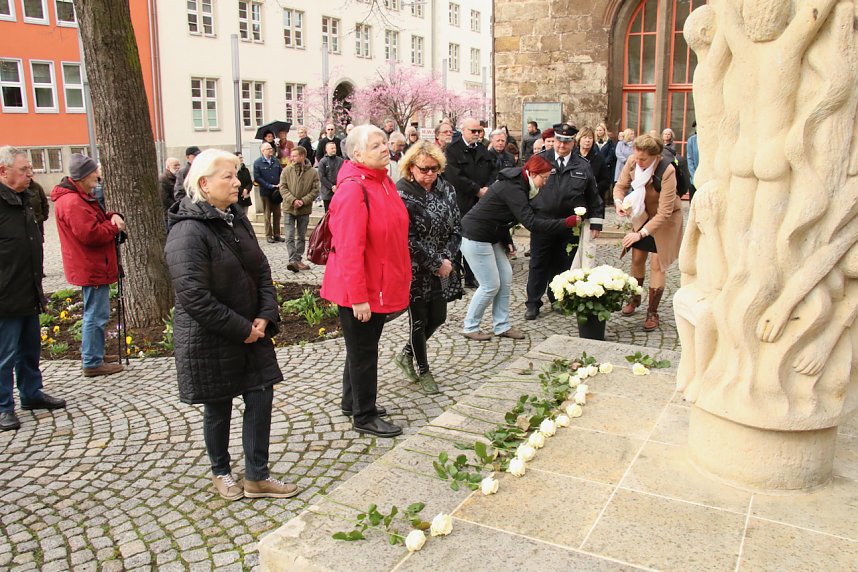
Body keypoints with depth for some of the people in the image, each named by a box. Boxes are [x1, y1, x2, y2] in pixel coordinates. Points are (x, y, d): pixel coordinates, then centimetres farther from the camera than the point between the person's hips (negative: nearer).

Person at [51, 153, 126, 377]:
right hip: (91, 267, -11)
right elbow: (90, 234, -28)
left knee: (94, 311, 21)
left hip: (93, 266, 11)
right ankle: (93, 363, 4)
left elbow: (95, 220, 20)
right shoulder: (72, 202, -21)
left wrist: (112, 217, -2)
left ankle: (92, 352, 34)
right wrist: (115, 227, -13)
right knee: (97, 314, -4)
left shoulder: (81, 196, 13)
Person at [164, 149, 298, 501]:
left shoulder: (238, 220, 5)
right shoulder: (188, 232, -20)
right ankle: (221, 473, 34)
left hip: (251, 332, 7)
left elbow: (262, 271, 9)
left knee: (261, 398, 7)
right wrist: (242, 329, -20)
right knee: (218, 409, 10)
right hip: (210, 340, -7)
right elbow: (194, 297, -25)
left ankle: (257, 477, 22)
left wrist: (265, 317, -6)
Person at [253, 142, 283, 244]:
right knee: (267, 215, 4)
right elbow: (257, 178, -11)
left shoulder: (276, 161, 6)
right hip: (265, 192, -4)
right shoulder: (258, 163, -7)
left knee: (277, 214, 8)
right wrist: (270, 186, -15)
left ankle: (277, 234, 17)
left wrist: (280, 184, -7)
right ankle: (268, 235, 12)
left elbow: (281, 173, 11)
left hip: (277, 191, 4)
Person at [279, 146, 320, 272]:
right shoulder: (286, 171, 0)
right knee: (289, 236, -7)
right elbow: (283, 188, -3)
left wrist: (303, 201, -18)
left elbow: (315, 190, -5)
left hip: (304, 210, 0)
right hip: (289, 208, 0)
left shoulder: (313, 172, -4)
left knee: (301, 236, 11)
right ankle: (293, 260, -8)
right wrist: (293, 200, -17)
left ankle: (298, 260, 22)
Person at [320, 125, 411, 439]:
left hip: (379, 287, 9)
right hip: (360, 290, -9)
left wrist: (400, 278, 20)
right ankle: (364, 416, 22)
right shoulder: (353, 189, -23)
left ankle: (353, 401, 40)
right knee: (363, 351, 6)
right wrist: (358, 297, -25)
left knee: (365, 346, 22)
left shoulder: (383, 181, 6)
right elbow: (349, 249, -26)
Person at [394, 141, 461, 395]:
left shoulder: (445, 189, 2)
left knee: (438, 316, 14)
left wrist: (447, 258, -11)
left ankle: (406, 354, 37)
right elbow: (409, 240, -21)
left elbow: (456, 227, 4)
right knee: (419, 320, 6)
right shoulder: (402, 194, -18)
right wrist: (437, 264, -18)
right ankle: (423, 370, 26)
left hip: (439, 268, 7)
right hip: (414, 270, -6)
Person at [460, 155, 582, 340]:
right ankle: (470, 327, 11)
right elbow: (531, 222, -30)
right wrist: (567, 223, -29)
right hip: (475, 239, -10)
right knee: (491, 286, -4)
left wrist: (506, 241, 5)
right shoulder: (512, 189, -23)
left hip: (489, 237, 10)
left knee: (506, 277, 8)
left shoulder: (515, 184, 9)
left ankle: (501, 326, 16)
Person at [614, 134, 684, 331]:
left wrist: (641, 233, -37)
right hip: (643, 214, 5)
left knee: (657, 265, -5)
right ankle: (635, 299, 34)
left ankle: (652, 313, 7)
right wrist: (619, 202, -28)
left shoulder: (667, 171, -33)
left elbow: (664, 212, -33)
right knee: (637, 258, 11)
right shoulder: (632, 162, -18)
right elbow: (621, 185, -4)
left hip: (665, 219, -5)